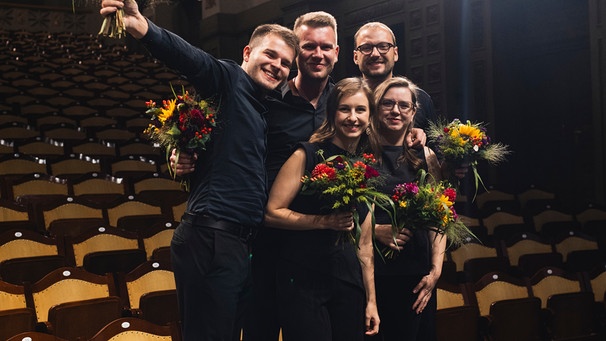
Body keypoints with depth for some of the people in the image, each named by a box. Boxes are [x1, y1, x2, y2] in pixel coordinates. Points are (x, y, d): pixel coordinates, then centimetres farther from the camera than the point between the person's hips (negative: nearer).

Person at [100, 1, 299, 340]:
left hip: (237, 241, 9)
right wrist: (144, 28, -46)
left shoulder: (261, 109, 21)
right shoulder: (229, 79, -6)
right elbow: (195, 60, -27)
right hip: (212, 238, -9)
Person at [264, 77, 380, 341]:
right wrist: (326, 222, -19)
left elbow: (364, 242, 13)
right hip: (302, 279, -5)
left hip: (348, 280, 5)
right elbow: (272, 213, -10)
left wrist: (371, 300, 10)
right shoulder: (307, 155, -6)